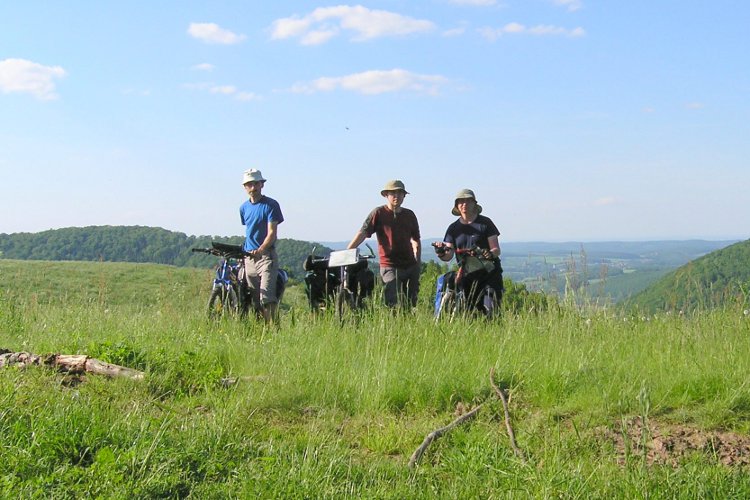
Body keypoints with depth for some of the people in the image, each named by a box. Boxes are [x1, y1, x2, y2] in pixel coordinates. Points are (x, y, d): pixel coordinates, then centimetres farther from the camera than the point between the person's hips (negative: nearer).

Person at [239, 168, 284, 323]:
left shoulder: (271, 204, -4)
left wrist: (260, 250, -26)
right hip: (249, 256, 6)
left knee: (267, 297, -17)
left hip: (266, 255, -6)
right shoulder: (244, 207, 15)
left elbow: (272, 233, -12)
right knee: (254, 298, 5)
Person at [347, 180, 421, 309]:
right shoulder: (378, 213, -2)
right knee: (394, 305, -14)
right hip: (390, 266, -5)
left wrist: (418, 262, 11)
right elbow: (362, 233, -11)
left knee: (411, 303, 10)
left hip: (411, 265, 5)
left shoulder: (409, 215, 13)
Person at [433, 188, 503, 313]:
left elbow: (496, 250, 0)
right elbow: (448, 256, 5)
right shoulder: (453, 228, 13)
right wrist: (441, 253, -17)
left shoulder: (485, 223, 5)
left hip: (489, 272, -2)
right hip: (466, 275, 2)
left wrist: (490, 254, -23)